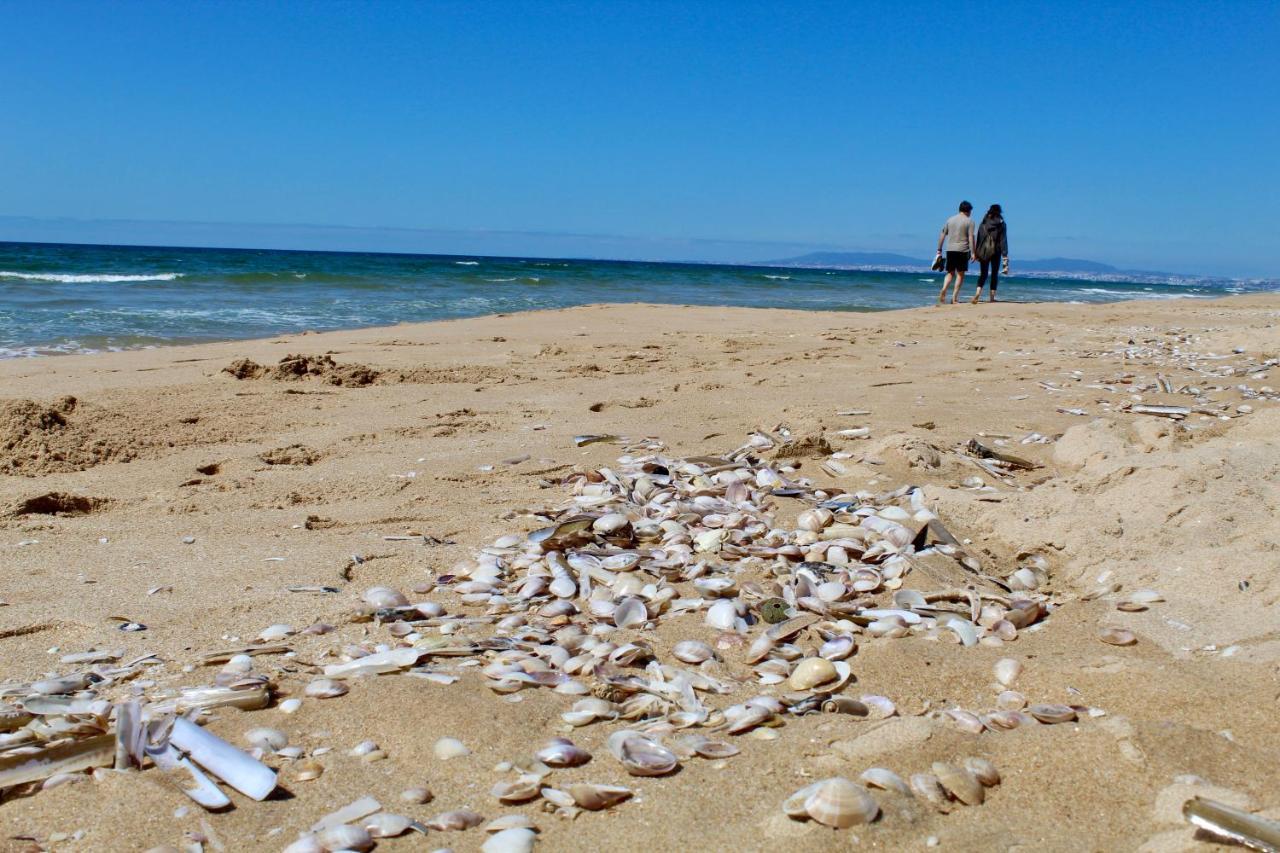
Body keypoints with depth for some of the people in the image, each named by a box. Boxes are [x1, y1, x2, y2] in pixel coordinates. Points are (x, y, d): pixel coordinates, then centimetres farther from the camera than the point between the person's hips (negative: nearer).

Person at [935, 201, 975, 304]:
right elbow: (971, 238, -7)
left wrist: (939, 250, 16)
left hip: (950, 250, 4)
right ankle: (954, 297, 0)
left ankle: (944, 290, -14)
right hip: (962, 250, -4)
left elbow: (942, 236, 11)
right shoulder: (969, 221, 0)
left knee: (950, 273, 12)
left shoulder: (950, 220, 12)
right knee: (960, 274, 5)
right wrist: (973, 252, -6)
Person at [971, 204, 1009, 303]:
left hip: (984, 251, 1)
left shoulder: (983, 224, 2)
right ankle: (992, 297, 6)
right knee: (994, 274, 9)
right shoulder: (1001, 224, -2)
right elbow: (1003, 240, -4)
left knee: (983, 273, 4)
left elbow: (979, 239, 2)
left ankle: (978, 294, -19)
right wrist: (1005, 256, -4)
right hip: (996, 251, -1)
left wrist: (976, 253, 6)